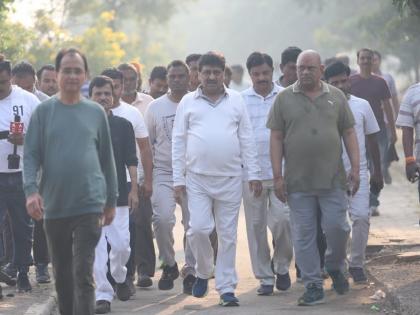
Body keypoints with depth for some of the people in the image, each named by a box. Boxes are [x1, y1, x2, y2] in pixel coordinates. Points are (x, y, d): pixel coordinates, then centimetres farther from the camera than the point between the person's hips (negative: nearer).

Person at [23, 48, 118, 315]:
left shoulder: (96, 112, 6)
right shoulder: (44, 111, 4)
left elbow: (107, 159, 12)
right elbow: (31, 155, 0)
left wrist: (111, 200, 12)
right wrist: (31, 190, -15)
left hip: (89, 205, -1)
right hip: (54, 205, 1)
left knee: (84, 273, -10)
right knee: (62, 273, 13)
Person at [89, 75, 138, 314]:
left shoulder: (123, 125, 6)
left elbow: (131, 160, 6)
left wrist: (134, 189, -1)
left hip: (118, 194, 1)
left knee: (121, 244, -1)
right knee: (96, 246, -6)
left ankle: (119, 277, 29)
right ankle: (103, 295, -2)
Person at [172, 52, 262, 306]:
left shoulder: (236, 100, 7)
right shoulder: (188, 102, 5)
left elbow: (247, 139, 7)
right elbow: (179, 142, 5)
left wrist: (254, 174, 2)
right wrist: (178, 178, 0)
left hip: (230, 178, 1)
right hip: (198, 178, -1)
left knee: (228, 235, 3)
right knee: (199, 229, -10)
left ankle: (227, 287, 10)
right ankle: (204, 272, 15)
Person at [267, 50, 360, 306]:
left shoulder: (336, 97, 8)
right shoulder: (284, 99, 4)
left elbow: (349, 133, 10)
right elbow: (276, 138, 3)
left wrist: (355, 168, 1)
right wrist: (278, 176, -3)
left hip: (332, 179, 0)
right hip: (298, 181, 0)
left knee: (337, 227, -3)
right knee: (304, 235, 1)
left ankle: (336, 267, 24)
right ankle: (313, 285, 9)